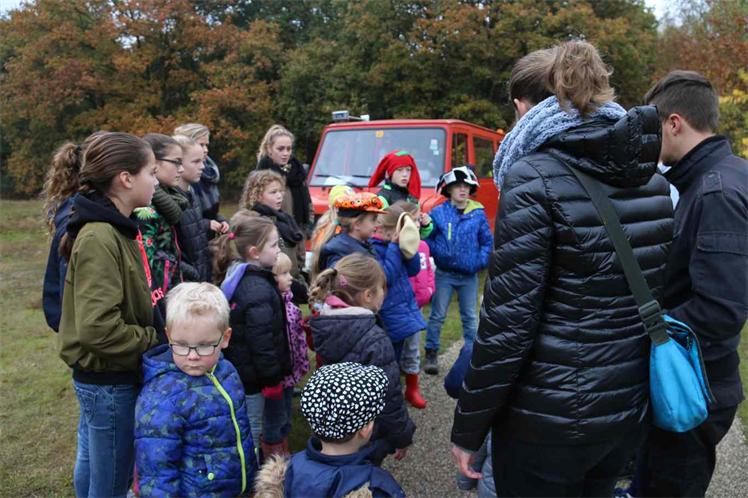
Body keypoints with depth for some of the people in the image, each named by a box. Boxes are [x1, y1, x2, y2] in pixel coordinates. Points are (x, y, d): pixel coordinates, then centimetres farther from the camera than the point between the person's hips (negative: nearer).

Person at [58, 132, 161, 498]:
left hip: (100, 376, 9)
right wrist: (152, 342, -17)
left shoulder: (110, 230, 5)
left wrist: (151, 336, 4)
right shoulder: (99, 240, -24)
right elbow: (98, 327, -29)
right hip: (109, 382, -9)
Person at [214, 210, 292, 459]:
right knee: (251, 436, 4)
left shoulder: (238, 276, 5)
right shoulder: (259, 289, -25)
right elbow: (262, 341, -24)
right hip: (254, 376, -10)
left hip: (239, 370, 10)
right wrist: (272, 380, -15)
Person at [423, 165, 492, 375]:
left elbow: (487, 241, 2)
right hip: (444, 274, -1)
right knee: (437, 316, 6)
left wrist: (481, 261, -8)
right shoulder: (438, 212, -5)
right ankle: (431, 354, 18)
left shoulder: (478, 213, -2)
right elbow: (427, 238, 0)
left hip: (469, 275, 1)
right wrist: (438, 254, -13)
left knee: (470, 317, 12)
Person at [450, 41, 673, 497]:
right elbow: (659, 292, 10)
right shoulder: (651, 177, 4)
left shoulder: (535, 178, -18)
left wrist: (468, 429, -9)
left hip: (549, 419, -7)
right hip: (630, 408, 7)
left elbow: (508, 322, -20)